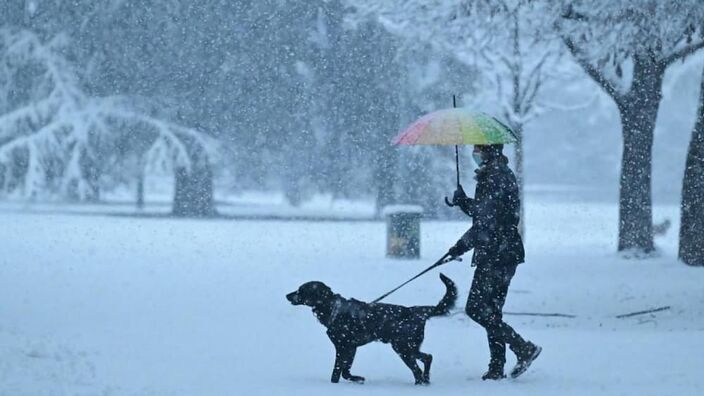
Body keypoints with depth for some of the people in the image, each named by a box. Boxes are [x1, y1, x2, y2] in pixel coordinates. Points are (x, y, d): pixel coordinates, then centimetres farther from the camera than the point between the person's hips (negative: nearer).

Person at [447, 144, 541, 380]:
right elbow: (482, 213, 23)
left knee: (478, 310, -10)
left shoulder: (497, 177, -15)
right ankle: (497, 368, 12)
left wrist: (462, 245, -17)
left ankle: (524, 349, -8)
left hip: (498, 255, -10)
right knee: (490, 311, 11)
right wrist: (463, 202, 6)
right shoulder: (493, 174, 17)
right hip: (496, 255, 10)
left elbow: (488, 221, -21)